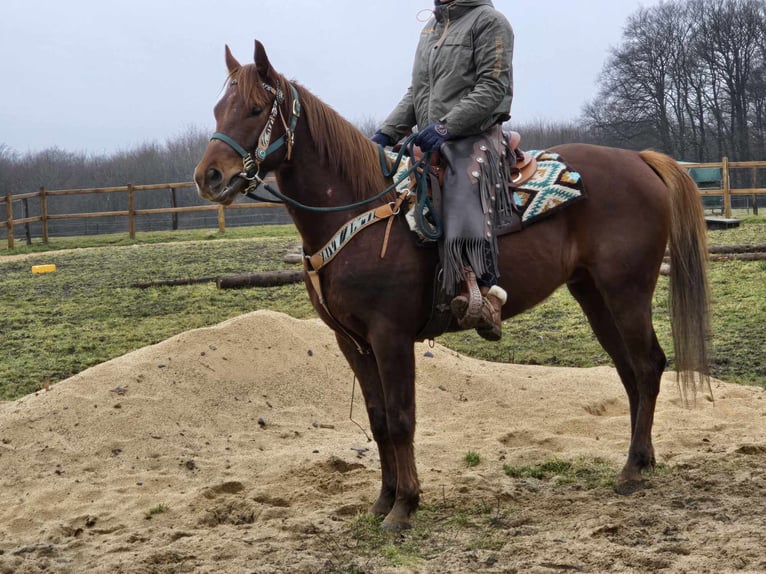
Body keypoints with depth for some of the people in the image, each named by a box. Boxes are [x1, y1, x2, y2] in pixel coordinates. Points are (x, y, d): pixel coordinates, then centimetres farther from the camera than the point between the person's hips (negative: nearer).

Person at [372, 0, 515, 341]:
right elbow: (416, 93, 24)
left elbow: (492, 88, -12)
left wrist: (444, 127, -21)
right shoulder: (431, 28, 22)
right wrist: (386, 134, 11)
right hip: (428, 144, 9)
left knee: (465, 211, -30)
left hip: (474, 138, -9)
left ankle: (487, 299, -29)